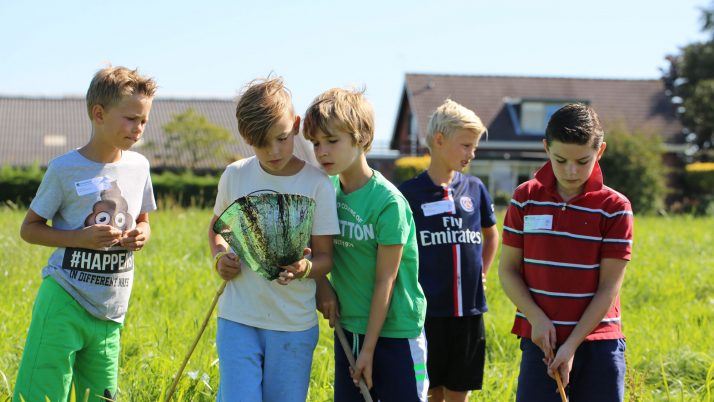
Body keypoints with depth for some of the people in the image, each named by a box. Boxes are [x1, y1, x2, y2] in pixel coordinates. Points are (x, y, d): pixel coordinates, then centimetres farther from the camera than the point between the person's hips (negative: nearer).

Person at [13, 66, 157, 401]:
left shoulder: (138, 166, 6)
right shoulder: (64, 169, -8)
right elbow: (29, 228, -1)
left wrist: (141, 235, -3)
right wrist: (80, 238, -16)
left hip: (110, 312, 5)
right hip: (64, 302, -5)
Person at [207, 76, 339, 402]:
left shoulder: (317, 185, -7)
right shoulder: (235, 176, 0)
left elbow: (325, 257, -4)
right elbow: (216, 227, 18)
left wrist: (304, 269, -27)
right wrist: (219, 257, -3)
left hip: (294, 325, -1)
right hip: (238, 319, 1)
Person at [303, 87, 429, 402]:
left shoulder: (388, 202, -18)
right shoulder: (327, 190, 0)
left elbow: (385, 281, -16)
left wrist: (369, 348, -13)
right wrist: (322, 288, -10)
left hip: (394, 330, -6)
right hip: (349, 328, 6)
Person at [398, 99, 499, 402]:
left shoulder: (475, 189, 6)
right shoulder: (410, 193, -6)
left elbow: (491, 236, 24)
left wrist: (482, 273, 14)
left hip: (469, 311, 4)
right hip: (427, 312, -3)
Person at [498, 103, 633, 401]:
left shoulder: (615, 208, -5)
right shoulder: (525, 199, 1)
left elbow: (609, 287, -7)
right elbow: (508, 269, 5)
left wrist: (573, 345, -13)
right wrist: (537, 318, -10)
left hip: (598, 343, -1)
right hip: (541, 341, 1)